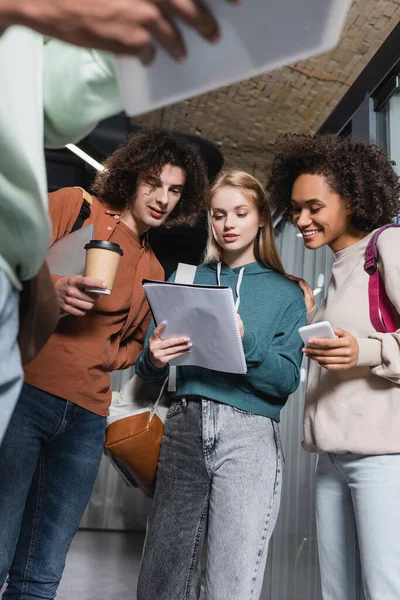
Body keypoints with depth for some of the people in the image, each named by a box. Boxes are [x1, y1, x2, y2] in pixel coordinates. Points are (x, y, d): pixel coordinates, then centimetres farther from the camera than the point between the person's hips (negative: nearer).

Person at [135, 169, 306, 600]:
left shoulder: (285, 294, 11)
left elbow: (286, 380, -1)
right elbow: (149, 374, 11)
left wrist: (244, 341, -17)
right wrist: (153, 359, -11)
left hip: (250, 431, -2)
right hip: (186, 423, 2)